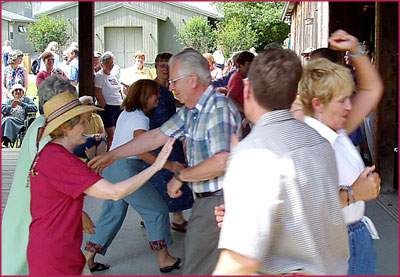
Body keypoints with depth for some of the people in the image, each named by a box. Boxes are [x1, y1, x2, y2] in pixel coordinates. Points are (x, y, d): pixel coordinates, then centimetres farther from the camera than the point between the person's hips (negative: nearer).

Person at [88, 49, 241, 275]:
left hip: (217, 201, -9)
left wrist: (180, 176, -16)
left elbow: (221, 162, -30)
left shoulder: (219, 108, -20)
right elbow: (157, 136, 17)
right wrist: (112, 155, 18)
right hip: (206, 199, 9)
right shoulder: (190, 110, 10)